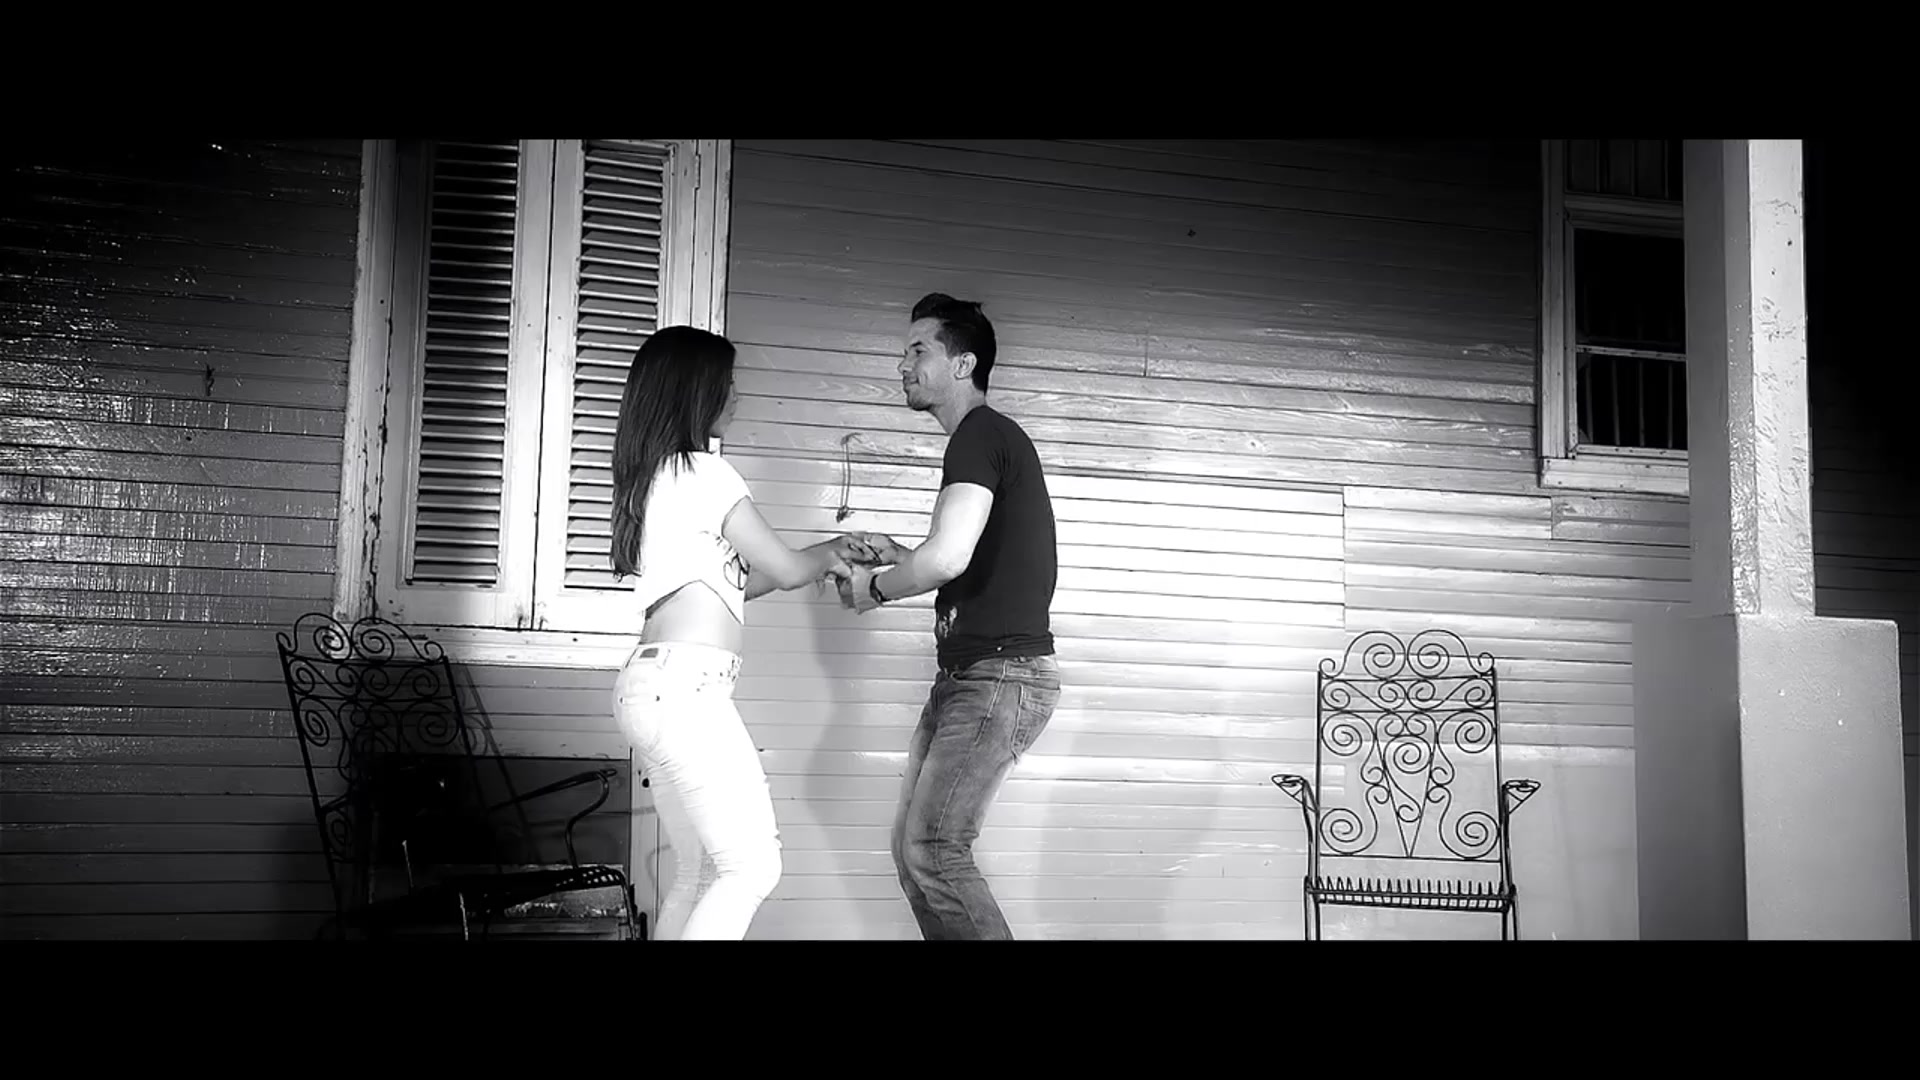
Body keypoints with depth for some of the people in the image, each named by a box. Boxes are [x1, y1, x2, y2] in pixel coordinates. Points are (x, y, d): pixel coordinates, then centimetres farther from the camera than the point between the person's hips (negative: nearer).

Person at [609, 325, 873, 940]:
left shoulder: (652, 477, 21)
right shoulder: (704, 472, -5)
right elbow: (784, 571, 0)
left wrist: (822, 554, 25)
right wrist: (827, 559, 21)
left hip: (649, 683, 10)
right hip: (687, 684, -10)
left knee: (695, 871, 12)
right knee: (753, 868, -11)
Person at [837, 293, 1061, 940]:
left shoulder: (980, 436, -12)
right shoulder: (989, 439, 20)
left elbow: (947, 557, -26)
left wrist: (875, 587, -7)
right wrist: (897, 557, 14)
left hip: (1002, 676, -10)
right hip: (966, 674, 10)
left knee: (933, 850, -11)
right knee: (910, 845, 10)